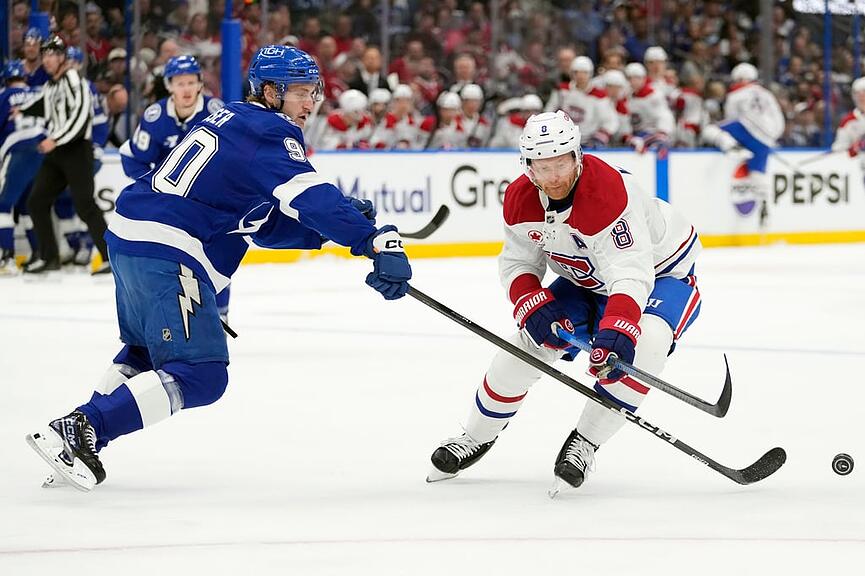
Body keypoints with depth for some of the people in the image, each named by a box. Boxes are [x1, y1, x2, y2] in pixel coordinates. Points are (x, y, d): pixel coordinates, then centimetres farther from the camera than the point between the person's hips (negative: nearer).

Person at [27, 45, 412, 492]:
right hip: (168, 255, -10)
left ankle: (79, 441, 28)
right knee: (199, 377, -12)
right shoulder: (269, 134, -9)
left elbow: (265, 226, 20)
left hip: (129, 235, 10)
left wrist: (338, 223, 8)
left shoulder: (234, 120, 21)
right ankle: (79, 431, -17)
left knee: (144, 350, 29)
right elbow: (311, 198, -25)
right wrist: (378, 242, -34)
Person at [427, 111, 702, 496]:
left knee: (643, 344, -34)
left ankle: (584, 444, -20)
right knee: (526, 344, -5)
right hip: (586, 281, 6)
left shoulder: (608, 191, -37)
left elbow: (631, 275, -43)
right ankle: (477, 438, 20)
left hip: (660, 273, -6)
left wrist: (617, 329, -59)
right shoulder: (520, 199, -16)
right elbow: (517, 263, -3)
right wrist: (534, 307, -24)